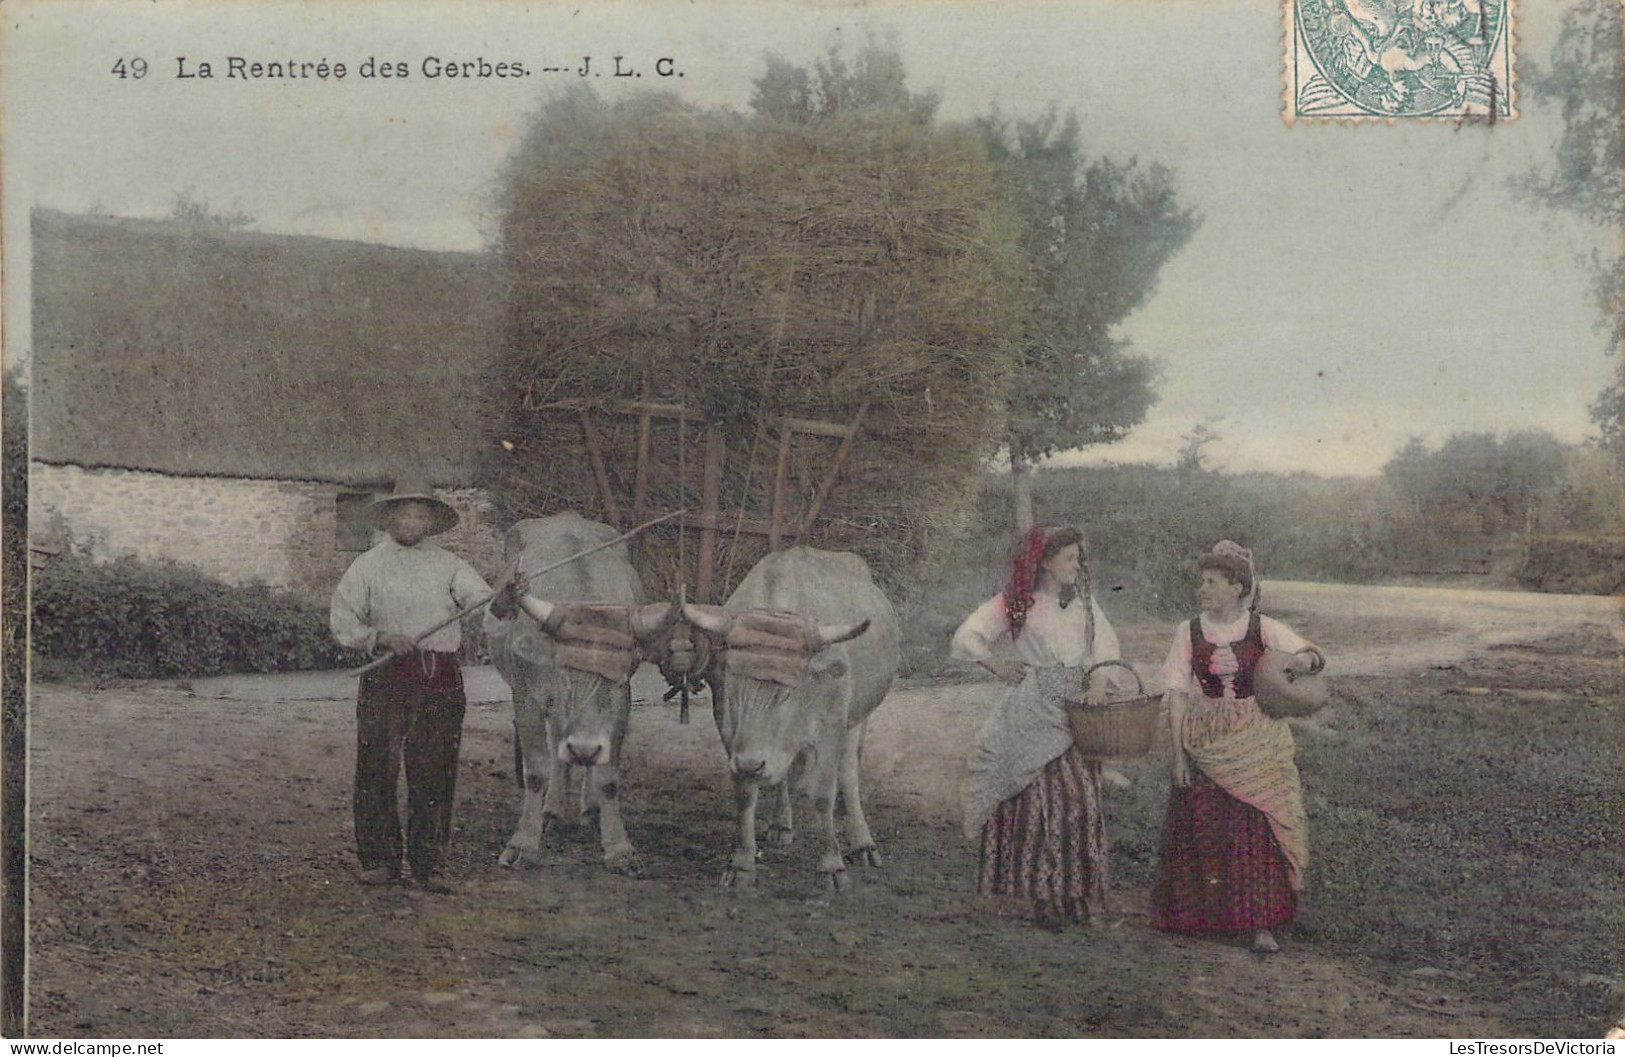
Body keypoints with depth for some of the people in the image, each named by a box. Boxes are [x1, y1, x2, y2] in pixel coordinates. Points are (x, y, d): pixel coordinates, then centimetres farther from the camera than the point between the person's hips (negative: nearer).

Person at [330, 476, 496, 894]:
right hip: (387, 676, -2)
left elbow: (482, 600, 1)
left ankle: (427, 864, 9)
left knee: (434, 773, 2)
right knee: (378, 768, -2)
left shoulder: (448, 565, 13)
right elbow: (343, 623, 5)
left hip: (442, 678, 2)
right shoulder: (368, 566, 8)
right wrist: (383, 637, -11)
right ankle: (379, 859, 9)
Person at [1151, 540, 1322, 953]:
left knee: (1258, 832, -1)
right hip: (1204, 745, 1)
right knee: (1202, 831, 4)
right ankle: (1199, 914, 20)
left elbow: (1310, 654, 0)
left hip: (1256, 746, -1)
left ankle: (1261, 925, 6)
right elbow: (1177, 695, 0)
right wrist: (1179, 754, -4)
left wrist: (1304, 663, -26)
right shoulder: (1189, 633, -1)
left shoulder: (1263, 629, -3)